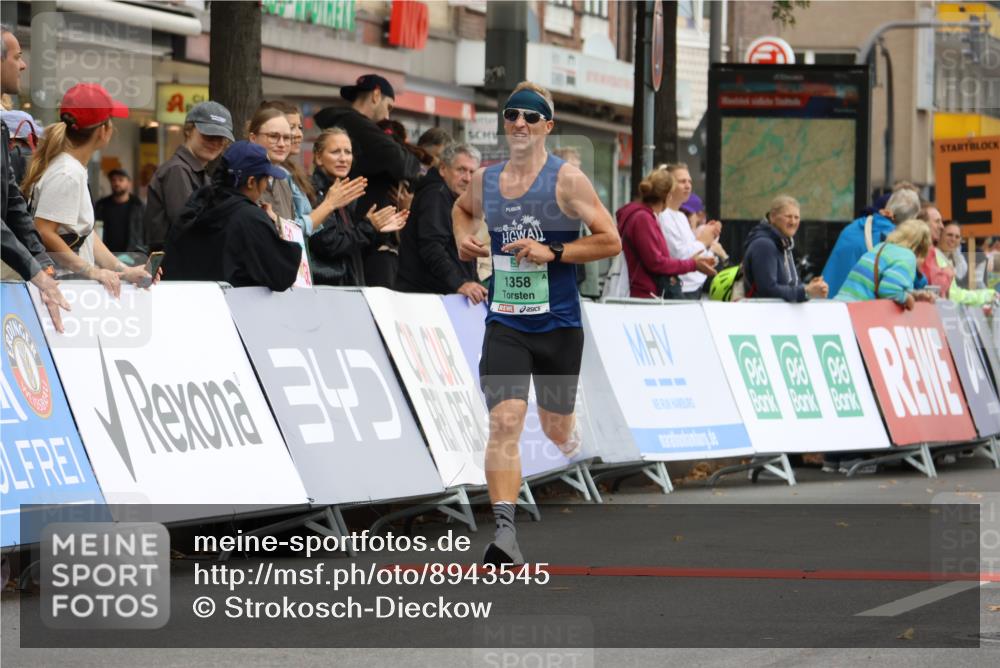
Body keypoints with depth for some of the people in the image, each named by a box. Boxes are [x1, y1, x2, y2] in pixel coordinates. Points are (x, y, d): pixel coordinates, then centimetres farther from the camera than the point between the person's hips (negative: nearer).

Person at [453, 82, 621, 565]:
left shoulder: (566, 180, -8)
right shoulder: (485, 179, 4)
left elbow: (611, 241, -8)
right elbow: (462, 208, 28)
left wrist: (552, 252, -18)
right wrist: (463, 238, 6)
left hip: (558, 325, -1)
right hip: (505, 325, 1)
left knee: (556, 428, 14)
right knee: (505, 421, -17)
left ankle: (574, 447, 53)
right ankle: (505, 530, -23)